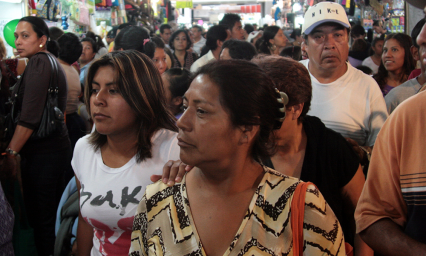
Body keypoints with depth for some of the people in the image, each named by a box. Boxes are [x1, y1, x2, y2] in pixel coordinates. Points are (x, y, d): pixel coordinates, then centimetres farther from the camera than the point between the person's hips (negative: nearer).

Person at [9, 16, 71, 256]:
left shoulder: (39, 62, -14)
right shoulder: (51, 62, 15)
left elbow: (29, 117, -20)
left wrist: (11, 152, -16)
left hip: (43, 152, -10)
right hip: (56, 146, 10)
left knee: (41, 217, -2)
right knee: (51, 214, 17)